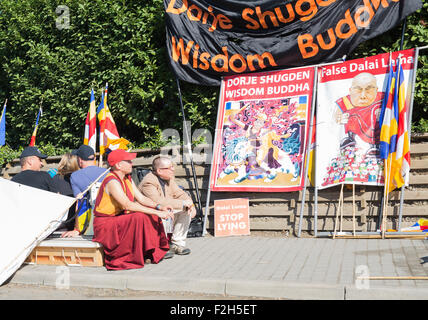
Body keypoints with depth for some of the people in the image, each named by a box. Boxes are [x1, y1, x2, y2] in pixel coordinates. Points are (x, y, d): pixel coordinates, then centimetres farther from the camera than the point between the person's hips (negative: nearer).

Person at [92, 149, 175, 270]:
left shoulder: (127, 179, 7)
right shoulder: (112, 181, -23)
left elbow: (141, 198, 4)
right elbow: (128, 205, -33)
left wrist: (160, 207, -14)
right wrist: (157, 212, -35)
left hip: (119, 218, 9)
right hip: (105, 224, -9)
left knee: (151, 214, 1)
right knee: (140, 217, -29)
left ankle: (156, 251, 3)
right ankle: (139, 257, -18)